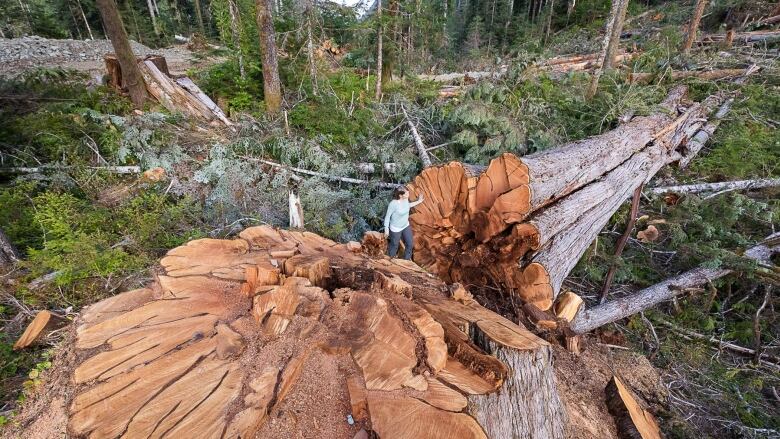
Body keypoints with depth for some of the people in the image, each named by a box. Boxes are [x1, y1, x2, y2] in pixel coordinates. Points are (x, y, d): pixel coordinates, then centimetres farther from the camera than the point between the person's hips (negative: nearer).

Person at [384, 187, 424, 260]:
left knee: (410, 244, 16)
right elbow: (387, 216, -20)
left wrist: (418, 201, 9)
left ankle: (406, 260, 41)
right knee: (394, 245, 16)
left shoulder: (406, 199, -13)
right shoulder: (393, 204, -33)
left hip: (406, 226, 6)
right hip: (396, 229, -6)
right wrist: (386, 229, -14)